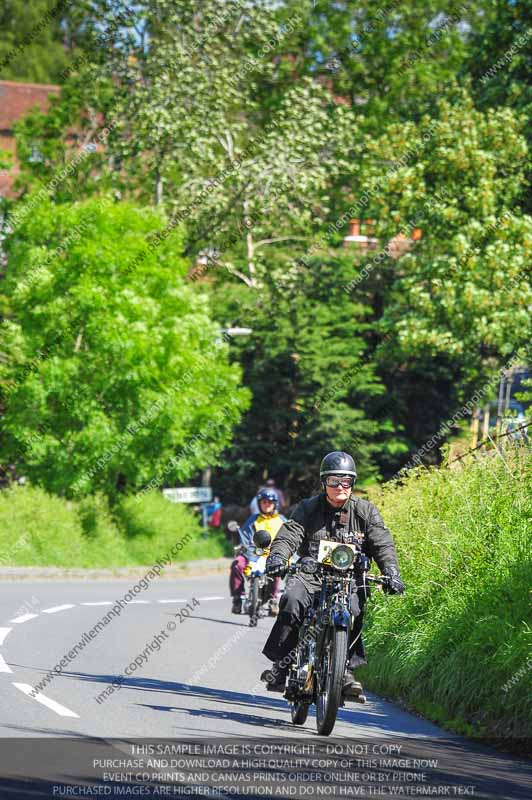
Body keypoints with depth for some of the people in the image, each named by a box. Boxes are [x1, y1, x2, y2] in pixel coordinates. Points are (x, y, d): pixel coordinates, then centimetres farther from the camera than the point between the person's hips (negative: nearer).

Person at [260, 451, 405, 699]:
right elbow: (289, 534, -7)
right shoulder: (308, 508, 7)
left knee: (352, 608, -32)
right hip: (310, 574, 0)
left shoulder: (365, 511, 9)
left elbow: (383, 545, 1)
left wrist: (391, 573, -18)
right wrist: (277, 556, -29)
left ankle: (347, 670, -21)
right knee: (293, 600, -31)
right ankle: (281, 666, -23)